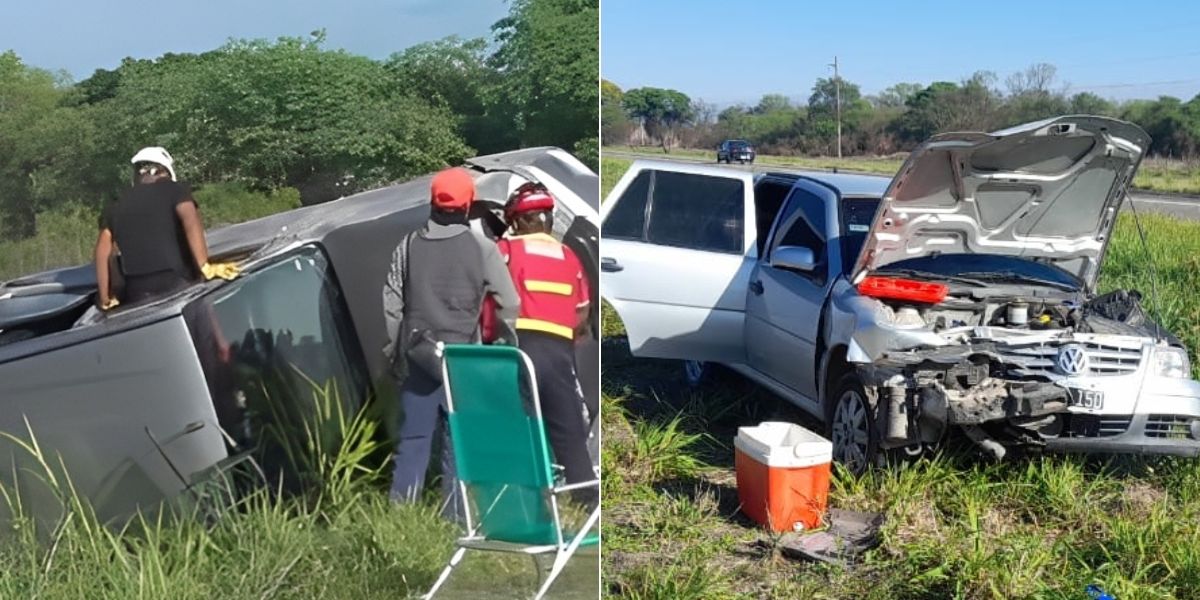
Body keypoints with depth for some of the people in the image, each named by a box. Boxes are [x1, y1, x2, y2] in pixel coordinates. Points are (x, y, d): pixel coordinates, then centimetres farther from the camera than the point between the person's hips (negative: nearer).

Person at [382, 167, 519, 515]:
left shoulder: (408, 245, 3)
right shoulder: (482, 248, -6)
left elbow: (392, 303, 7)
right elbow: (509, 304, -4)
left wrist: (398, 347, 18)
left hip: (417, 358, 3)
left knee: (412, 439, 10)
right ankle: (454, 518, 8)